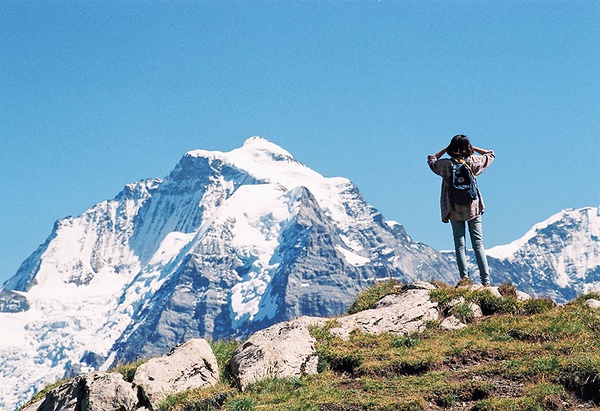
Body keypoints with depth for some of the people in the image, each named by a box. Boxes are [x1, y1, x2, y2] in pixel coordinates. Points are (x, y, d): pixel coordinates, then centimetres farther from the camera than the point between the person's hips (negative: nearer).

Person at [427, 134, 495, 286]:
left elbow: (431, 159, 16)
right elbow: (490, 155, 14)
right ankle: (486, 280, -2)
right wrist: (472, 148, 11)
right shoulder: (473, 162, -4)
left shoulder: (445, 165, -6)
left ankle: (464, 276, -13)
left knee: (460, 245, 3)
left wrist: (445, 149, 12)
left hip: (454, 210, 0)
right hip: (473, 208, 0)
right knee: (478, 243, 3)